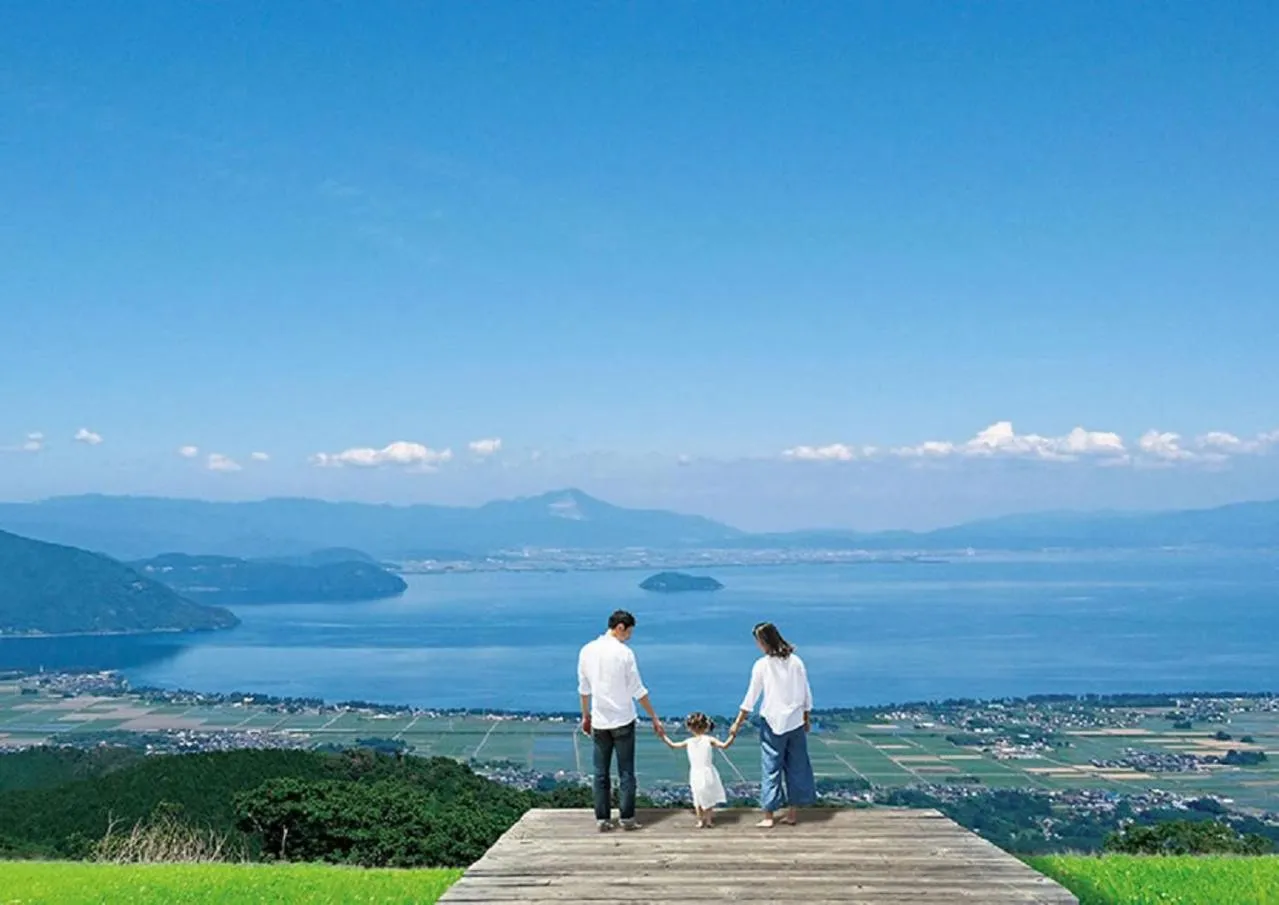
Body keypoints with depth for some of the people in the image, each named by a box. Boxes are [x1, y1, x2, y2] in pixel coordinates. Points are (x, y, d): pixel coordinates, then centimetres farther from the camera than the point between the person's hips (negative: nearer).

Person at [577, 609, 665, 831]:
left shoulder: (587, 651, 2)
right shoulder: (624, 653, -12)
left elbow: (584, 688, 9)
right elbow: (638, 690, -9)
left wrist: (586, 716, 21)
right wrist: (654, 718, -2)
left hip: (599, 722, 4)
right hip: (623, 721, -4)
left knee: (601, 772, 10)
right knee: (626, 772, 5)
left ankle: (603, 819, 11)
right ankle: (627, 818, 7)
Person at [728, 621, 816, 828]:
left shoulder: (761, 665, -9)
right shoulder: (795, 662, 0)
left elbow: (751, 697, -6)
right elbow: (806, 694, 5)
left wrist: (738, 722, 3)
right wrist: (807, 718, 17)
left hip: (772, 722, -3)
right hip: (795, 722, 3)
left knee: (771, 767, 3)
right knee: (796, 766, 11)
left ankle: (769, 815, 4)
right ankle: (793, 812, 15)